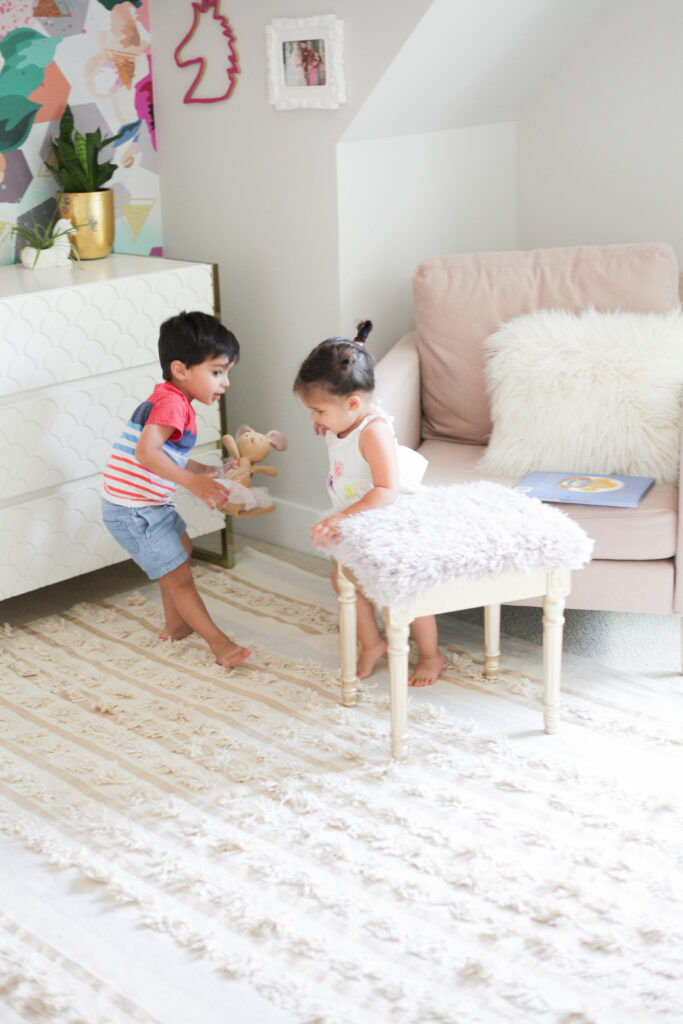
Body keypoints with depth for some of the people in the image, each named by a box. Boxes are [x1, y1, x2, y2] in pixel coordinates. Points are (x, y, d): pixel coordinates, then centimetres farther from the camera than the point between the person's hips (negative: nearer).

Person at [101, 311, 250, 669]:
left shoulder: (171, 401, 11)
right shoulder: (172, 403, -22)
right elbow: (145, 452, -36)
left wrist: (207, 471, 12)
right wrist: (193, 482, -40)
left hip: (150, 503, 11)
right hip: (133, 510, -11)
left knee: (182, 549, 30)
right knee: (179, 576, -3)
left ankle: (175, 625, 42)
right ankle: (219, 643, 7)